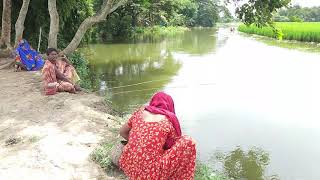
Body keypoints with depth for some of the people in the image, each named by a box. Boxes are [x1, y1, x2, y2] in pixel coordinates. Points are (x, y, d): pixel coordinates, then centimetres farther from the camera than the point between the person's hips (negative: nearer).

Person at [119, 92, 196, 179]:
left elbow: (122, 132, 22)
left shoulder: (140, 112, 7)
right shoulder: (169, 120, -3)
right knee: (187, 142, 2)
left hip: (126, 165, 6)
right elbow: (176, 146, 12)